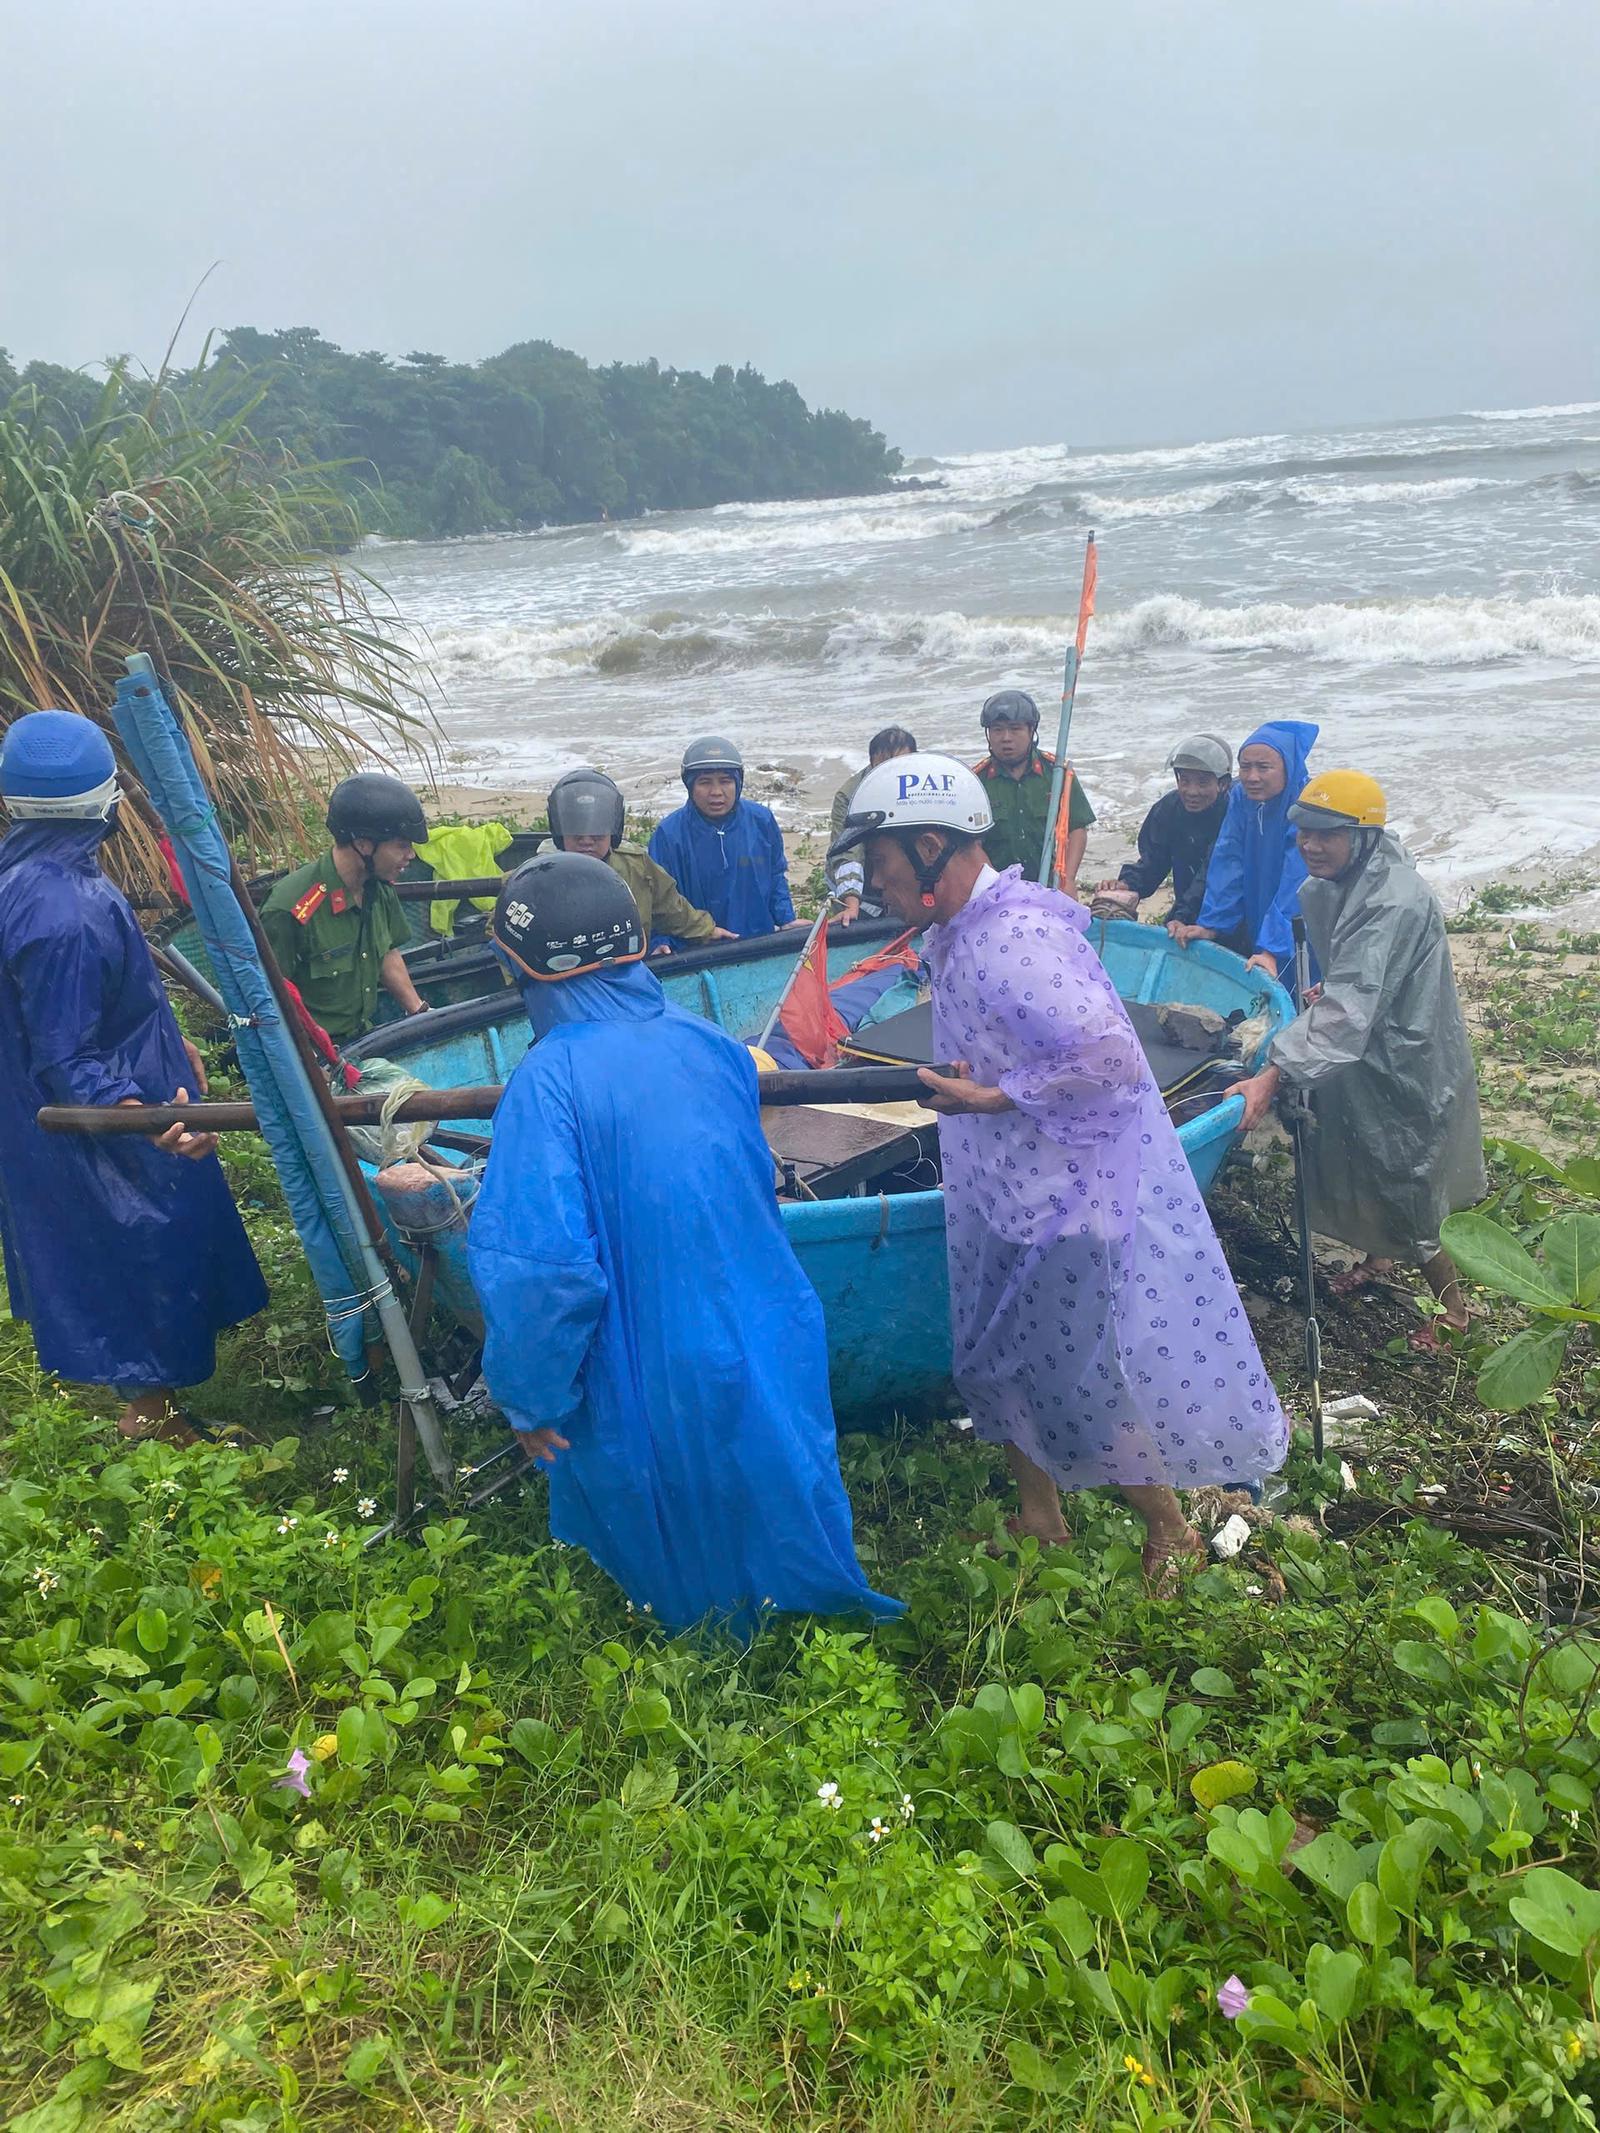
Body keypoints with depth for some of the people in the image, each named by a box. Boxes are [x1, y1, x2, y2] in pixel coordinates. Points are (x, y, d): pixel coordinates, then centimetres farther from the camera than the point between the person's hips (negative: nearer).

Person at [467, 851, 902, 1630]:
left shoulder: (549, 1079, -23)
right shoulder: (708, 1041, -4)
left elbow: (541, 1265, -29)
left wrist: (531, 1400, -14)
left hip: (659, 1382, -5)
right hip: (770, 1338, 5)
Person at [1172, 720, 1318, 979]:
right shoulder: (1240, 798, -6)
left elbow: (1296, 886, -30)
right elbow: (1228, 865, -9)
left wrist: (1271, 949, -36)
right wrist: (1210, 924, -15)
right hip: (1255, 925, 5)